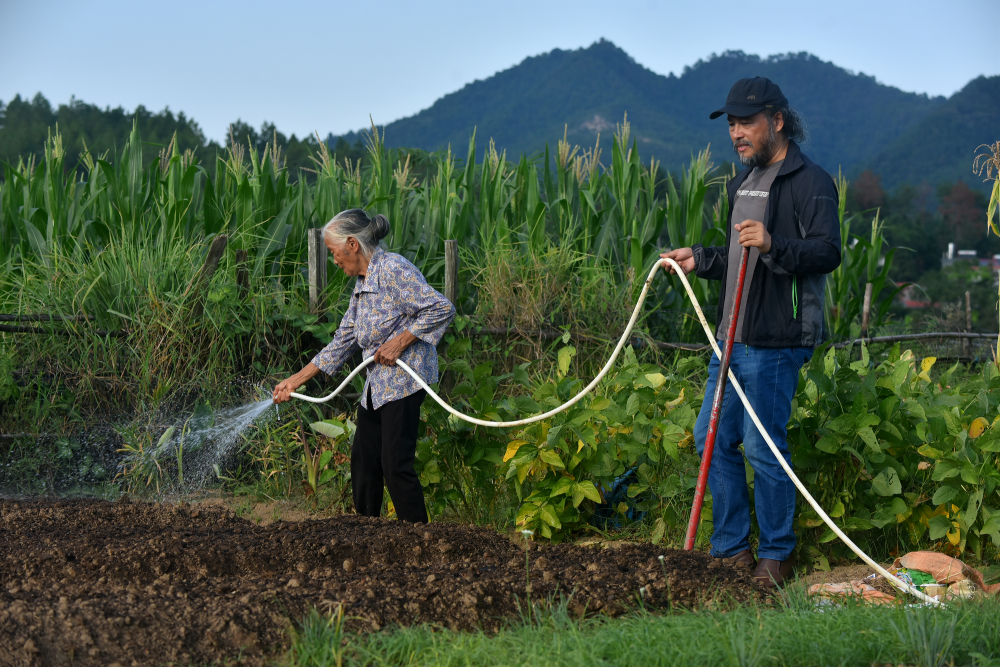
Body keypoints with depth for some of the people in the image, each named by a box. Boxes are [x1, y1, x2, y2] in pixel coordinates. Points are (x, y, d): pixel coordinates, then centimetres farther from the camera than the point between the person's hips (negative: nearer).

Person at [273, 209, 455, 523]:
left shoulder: (393, 270, -13)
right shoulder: (362, 284, 16)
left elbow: (442, 309, -19)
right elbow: (342, 343, 20)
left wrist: (400, 341, -19)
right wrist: (296, 380, 19)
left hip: (403, 380, -10)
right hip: (376, 385, 10)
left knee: (395, 463, -11)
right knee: (363, 460, 10)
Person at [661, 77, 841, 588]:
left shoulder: (810, 181, -8)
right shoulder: (743, 182, 19)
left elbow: (827, 253, -21)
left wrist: (773, 245, -35)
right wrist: (700, 260, 18)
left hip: (776, 343, -9)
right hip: (732, 336, 9)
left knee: (763, 447, -6)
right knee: (712, 438, 9)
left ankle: (777, 556, 9)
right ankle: (732, 550, 20)